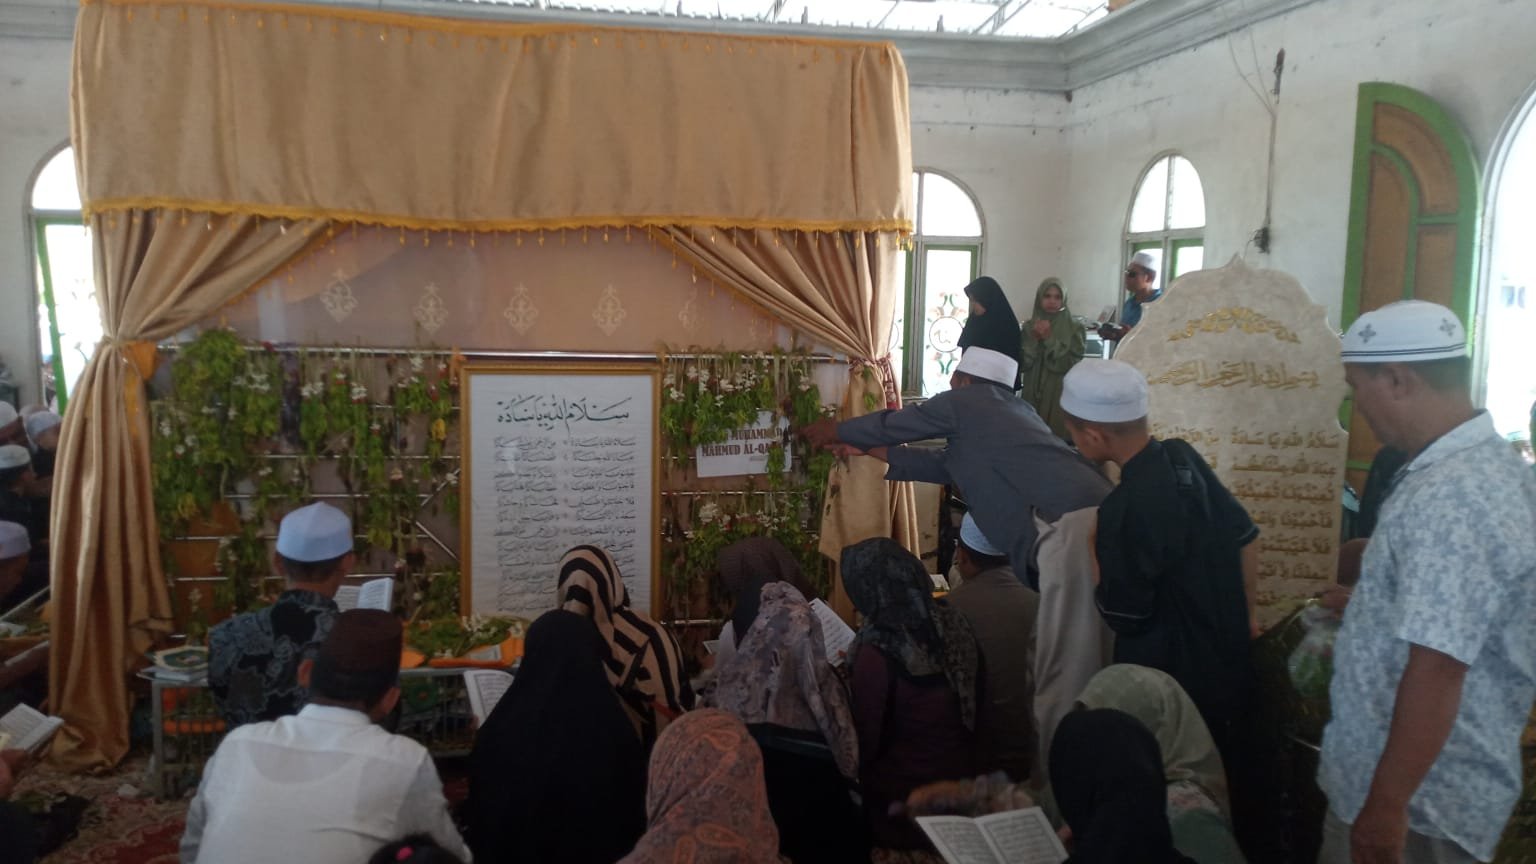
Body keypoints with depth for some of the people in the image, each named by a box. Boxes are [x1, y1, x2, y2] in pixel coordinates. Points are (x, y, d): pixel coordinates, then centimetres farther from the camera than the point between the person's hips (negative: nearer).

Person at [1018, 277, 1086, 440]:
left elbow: (1073, 366, -10)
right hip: (1032, 395, 2)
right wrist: (1034, 339, -13)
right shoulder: (1029, 327, 6)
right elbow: (1021, 364, 0)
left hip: (1061, 397, -2)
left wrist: (1049, 339, -14)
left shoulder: (1075, 329, -1)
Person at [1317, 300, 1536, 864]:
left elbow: (1436, 671, -29)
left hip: (1422, 801, -9)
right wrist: (1365, 611, 31)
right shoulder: (1486, 464, 5)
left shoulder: (1449, 499, -27)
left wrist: (1386, 807, -25)